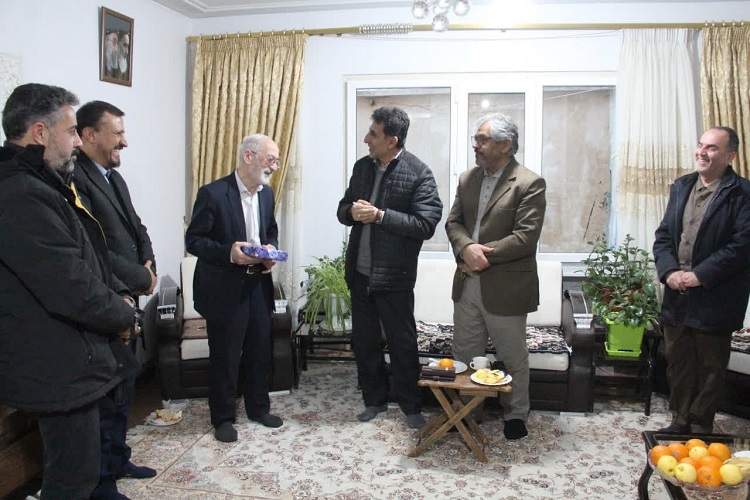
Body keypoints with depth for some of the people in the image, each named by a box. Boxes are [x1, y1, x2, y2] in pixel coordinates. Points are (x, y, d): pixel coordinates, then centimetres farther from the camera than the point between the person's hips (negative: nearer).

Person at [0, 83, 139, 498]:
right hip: (61, 370, -10)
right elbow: (74, 292, -28)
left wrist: (118, 294, 1)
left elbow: (87, 258, 18)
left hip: (67, 362, 10)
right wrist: (124, 316, -10)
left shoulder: (43, 186, 11)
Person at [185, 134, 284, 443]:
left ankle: (258, 408, 34)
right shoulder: (213, 193, -14)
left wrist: (270, 250, -2)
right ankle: (223, 417, 23)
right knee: (225, 356, 6)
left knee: (260, 351, 15)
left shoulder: (266, 194, 7)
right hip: (224, 289, -6)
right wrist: (229, 252, -26)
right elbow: (193, 241, -12)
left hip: (258, 285, 6)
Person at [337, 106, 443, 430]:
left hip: (394, 276, -6)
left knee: (403, 344, 6)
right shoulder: (362, 167, 7)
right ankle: (374, 399, 34)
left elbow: (426, 224, -19)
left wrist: (380, 215, -23)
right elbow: (343, 209, 15)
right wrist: (352, 211, -10)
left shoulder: (419, 174, -12)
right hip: (360, 272, 6)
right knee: (364, 341, 16)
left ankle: (411, 407, 24)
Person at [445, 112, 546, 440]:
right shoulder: (467, 179, 10)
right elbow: (453, 222, 8)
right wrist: (466, 247, -14)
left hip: (505, 287, -6)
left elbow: (526, 237, -18)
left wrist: (483, 255, -17)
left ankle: (515, 414, 31)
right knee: (464, 353, 16)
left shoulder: (529, 184, -11)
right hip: (467, 282, 6)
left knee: (512, 357, 11)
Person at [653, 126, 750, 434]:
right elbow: (663, 236, 9)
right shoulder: (681, 188, 10)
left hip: (714, 300, -5)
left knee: (710, 367, 9)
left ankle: (700, 428, 23)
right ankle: (679, 421, 30)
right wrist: (669, 271, -7)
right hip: (676, 296, 6)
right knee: (677, 363, 15)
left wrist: (699, 275, -19)